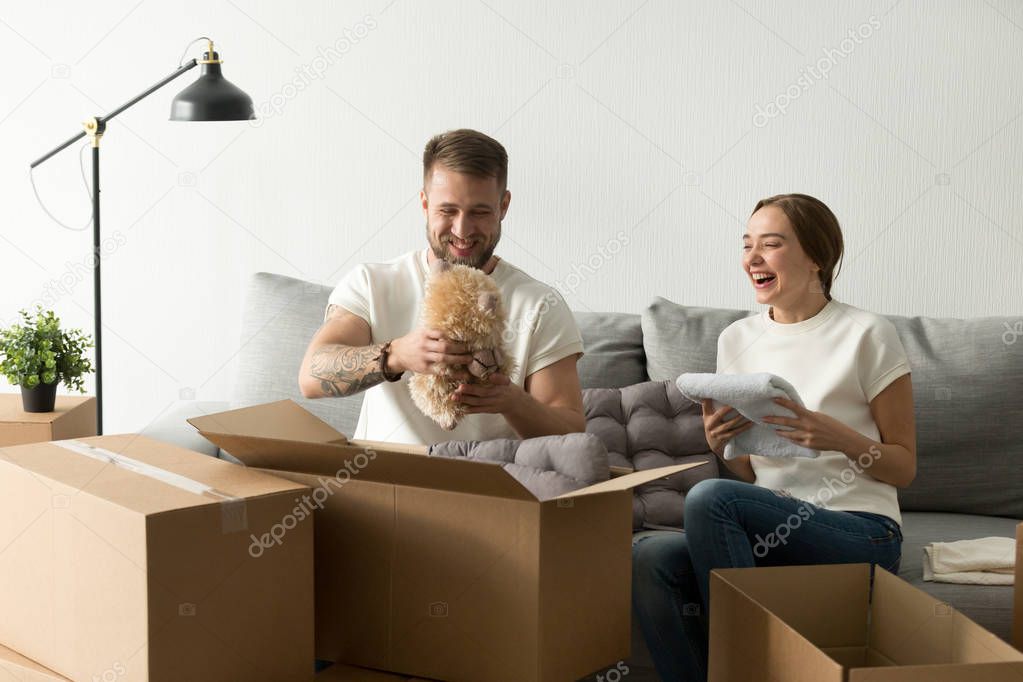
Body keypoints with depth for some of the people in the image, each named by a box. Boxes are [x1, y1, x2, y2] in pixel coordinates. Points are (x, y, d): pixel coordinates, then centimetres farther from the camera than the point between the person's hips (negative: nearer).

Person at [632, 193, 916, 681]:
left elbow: (904, 467, 2)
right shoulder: (737, 340, 13)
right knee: (649, 555, -26)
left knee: (708, 497, -30)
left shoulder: (867, 335, -1)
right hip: (769, 527, 4)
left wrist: (840, 438, -16)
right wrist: (721, 445, -6)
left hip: (860, 535, -4)